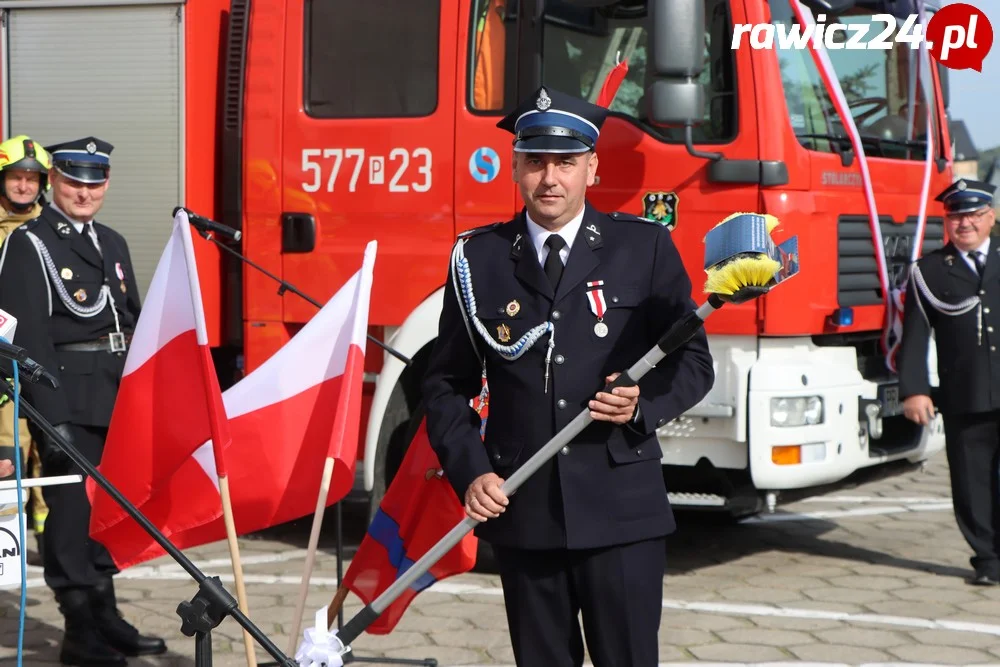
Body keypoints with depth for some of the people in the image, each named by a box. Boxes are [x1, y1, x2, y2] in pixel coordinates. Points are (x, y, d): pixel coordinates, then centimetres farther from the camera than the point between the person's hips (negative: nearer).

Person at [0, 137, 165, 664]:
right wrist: (51, 416, -21)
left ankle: (106, 619, 22)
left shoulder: (112, 244, 17)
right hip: (69, 399, -7)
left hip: (119, 398, 7)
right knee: (72, 509, -4)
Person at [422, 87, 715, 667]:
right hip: (522, 512, 2)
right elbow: (447, 384, 10)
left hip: (622, 512, -1)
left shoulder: (646, 247, 4)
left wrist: (643, 405, -13)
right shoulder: (479, 259, 7)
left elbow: (693, 362, 7)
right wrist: (470, 472, -4)